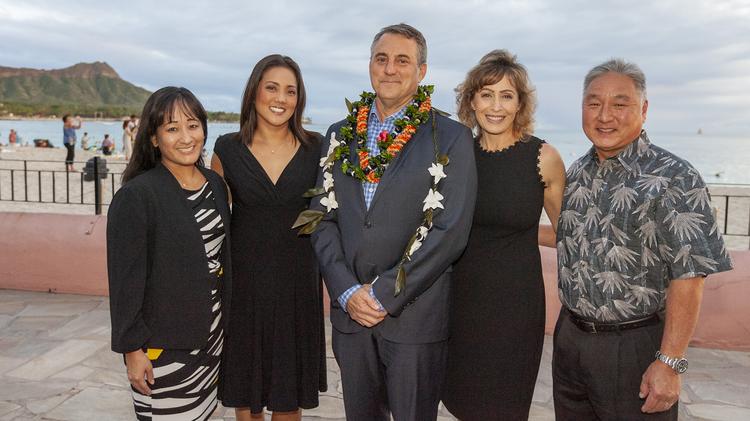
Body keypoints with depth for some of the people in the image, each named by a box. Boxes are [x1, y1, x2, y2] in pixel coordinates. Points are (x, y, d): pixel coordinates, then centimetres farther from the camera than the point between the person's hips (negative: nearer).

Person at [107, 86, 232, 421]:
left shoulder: (215, 184, 4)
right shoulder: (136, 196, -15)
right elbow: (125, 278, -13)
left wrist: (224, 321, 13)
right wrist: (132, 348, -12)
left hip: (211, 336, 6)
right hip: (162, 343, -6)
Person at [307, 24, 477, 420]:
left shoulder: (451, 138, -5)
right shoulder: (340, 135, 8)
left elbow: (450, 231, -12)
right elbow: (323, 218, 5)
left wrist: (383, 294, -14)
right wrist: (347, 291, -8)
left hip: (415, 317, -3)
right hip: (349, 312, 4)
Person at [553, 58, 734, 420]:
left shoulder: (674, 177, -14)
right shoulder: (577, 172, 5)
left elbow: (688, 276, -16)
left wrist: (670, 363, -19)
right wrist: (569, 327, 10)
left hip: (635, 347, -5)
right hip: (569, 337, 6)